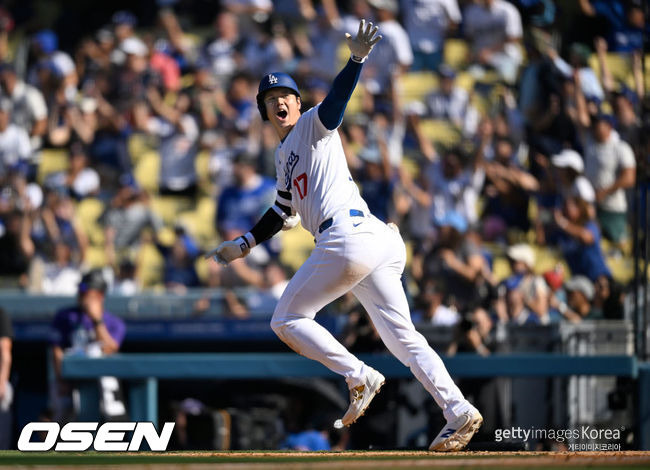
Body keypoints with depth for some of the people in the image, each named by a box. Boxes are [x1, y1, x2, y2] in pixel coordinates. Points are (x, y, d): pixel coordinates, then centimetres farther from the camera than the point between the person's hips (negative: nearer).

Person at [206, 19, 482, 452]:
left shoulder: (315, 125, 6)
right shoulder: (284, 155, 30)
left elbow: (337, 98, -14)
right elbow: (283, 213, 39)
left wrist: (357, 59, -32)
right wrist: (242, 246, 38)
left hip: (349, 236, -9)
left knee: (287, 321, 0)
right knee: (403, 337, 1)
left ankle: (360, 378, -10)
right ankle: (458, 412, -10)